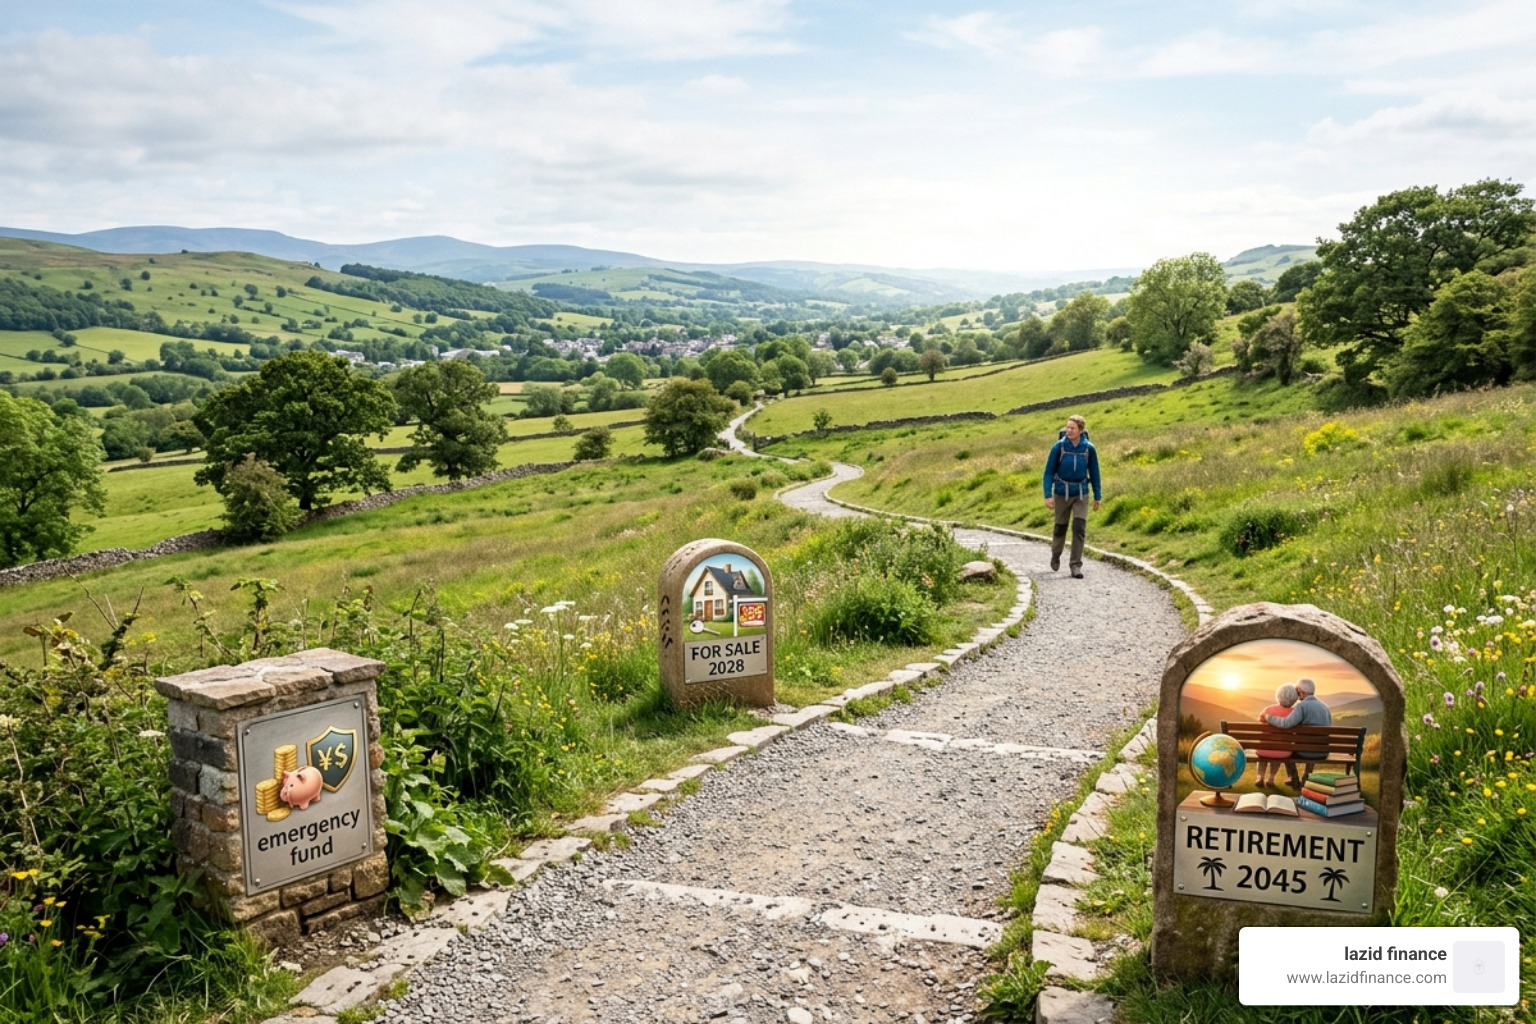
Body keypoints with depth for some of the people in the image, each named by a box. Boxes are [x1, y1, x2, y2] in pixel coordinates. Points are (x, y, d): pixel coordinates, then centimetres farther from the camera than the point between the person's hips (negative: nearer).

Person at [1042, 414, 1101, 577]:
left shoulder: (1089, 448, -9)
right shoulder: (1058, 447, -12)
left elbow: (1094, 472, 2)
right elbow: (1049, 471, -8)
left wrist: (1097, 497, 6)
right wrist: (1048, 495, -15)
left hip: (1081, 493, 0)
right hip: (1062, 493, 0)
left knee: (1079, 528, -10)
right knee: (1060, 527, 12)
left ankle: (1076, 565, -2)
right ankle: (1055, 555, 39)